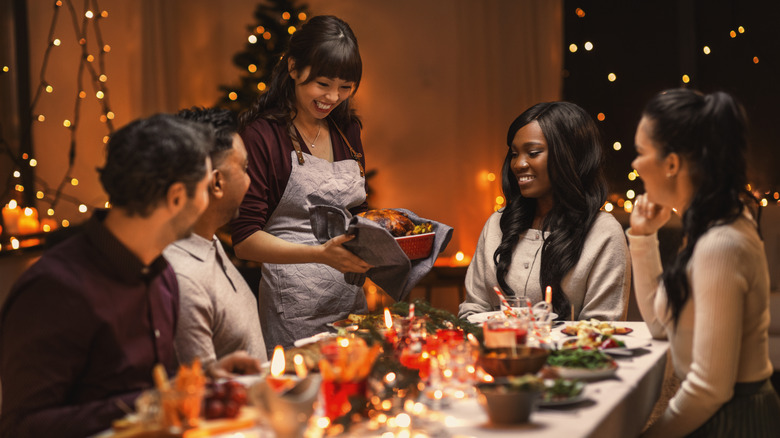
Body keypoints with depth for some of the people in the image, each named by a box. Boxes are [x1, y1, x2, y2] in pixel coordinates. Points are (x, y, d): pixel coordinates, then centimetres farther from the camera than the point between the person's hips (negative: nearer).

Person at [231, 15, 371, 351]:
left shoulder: (347, 130, 12)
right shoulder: (262, 135, -10)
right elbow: (245, 241, -14)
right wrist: (321, 254, -26)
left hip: (351, 299, 7)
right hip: (294, 308, -6)